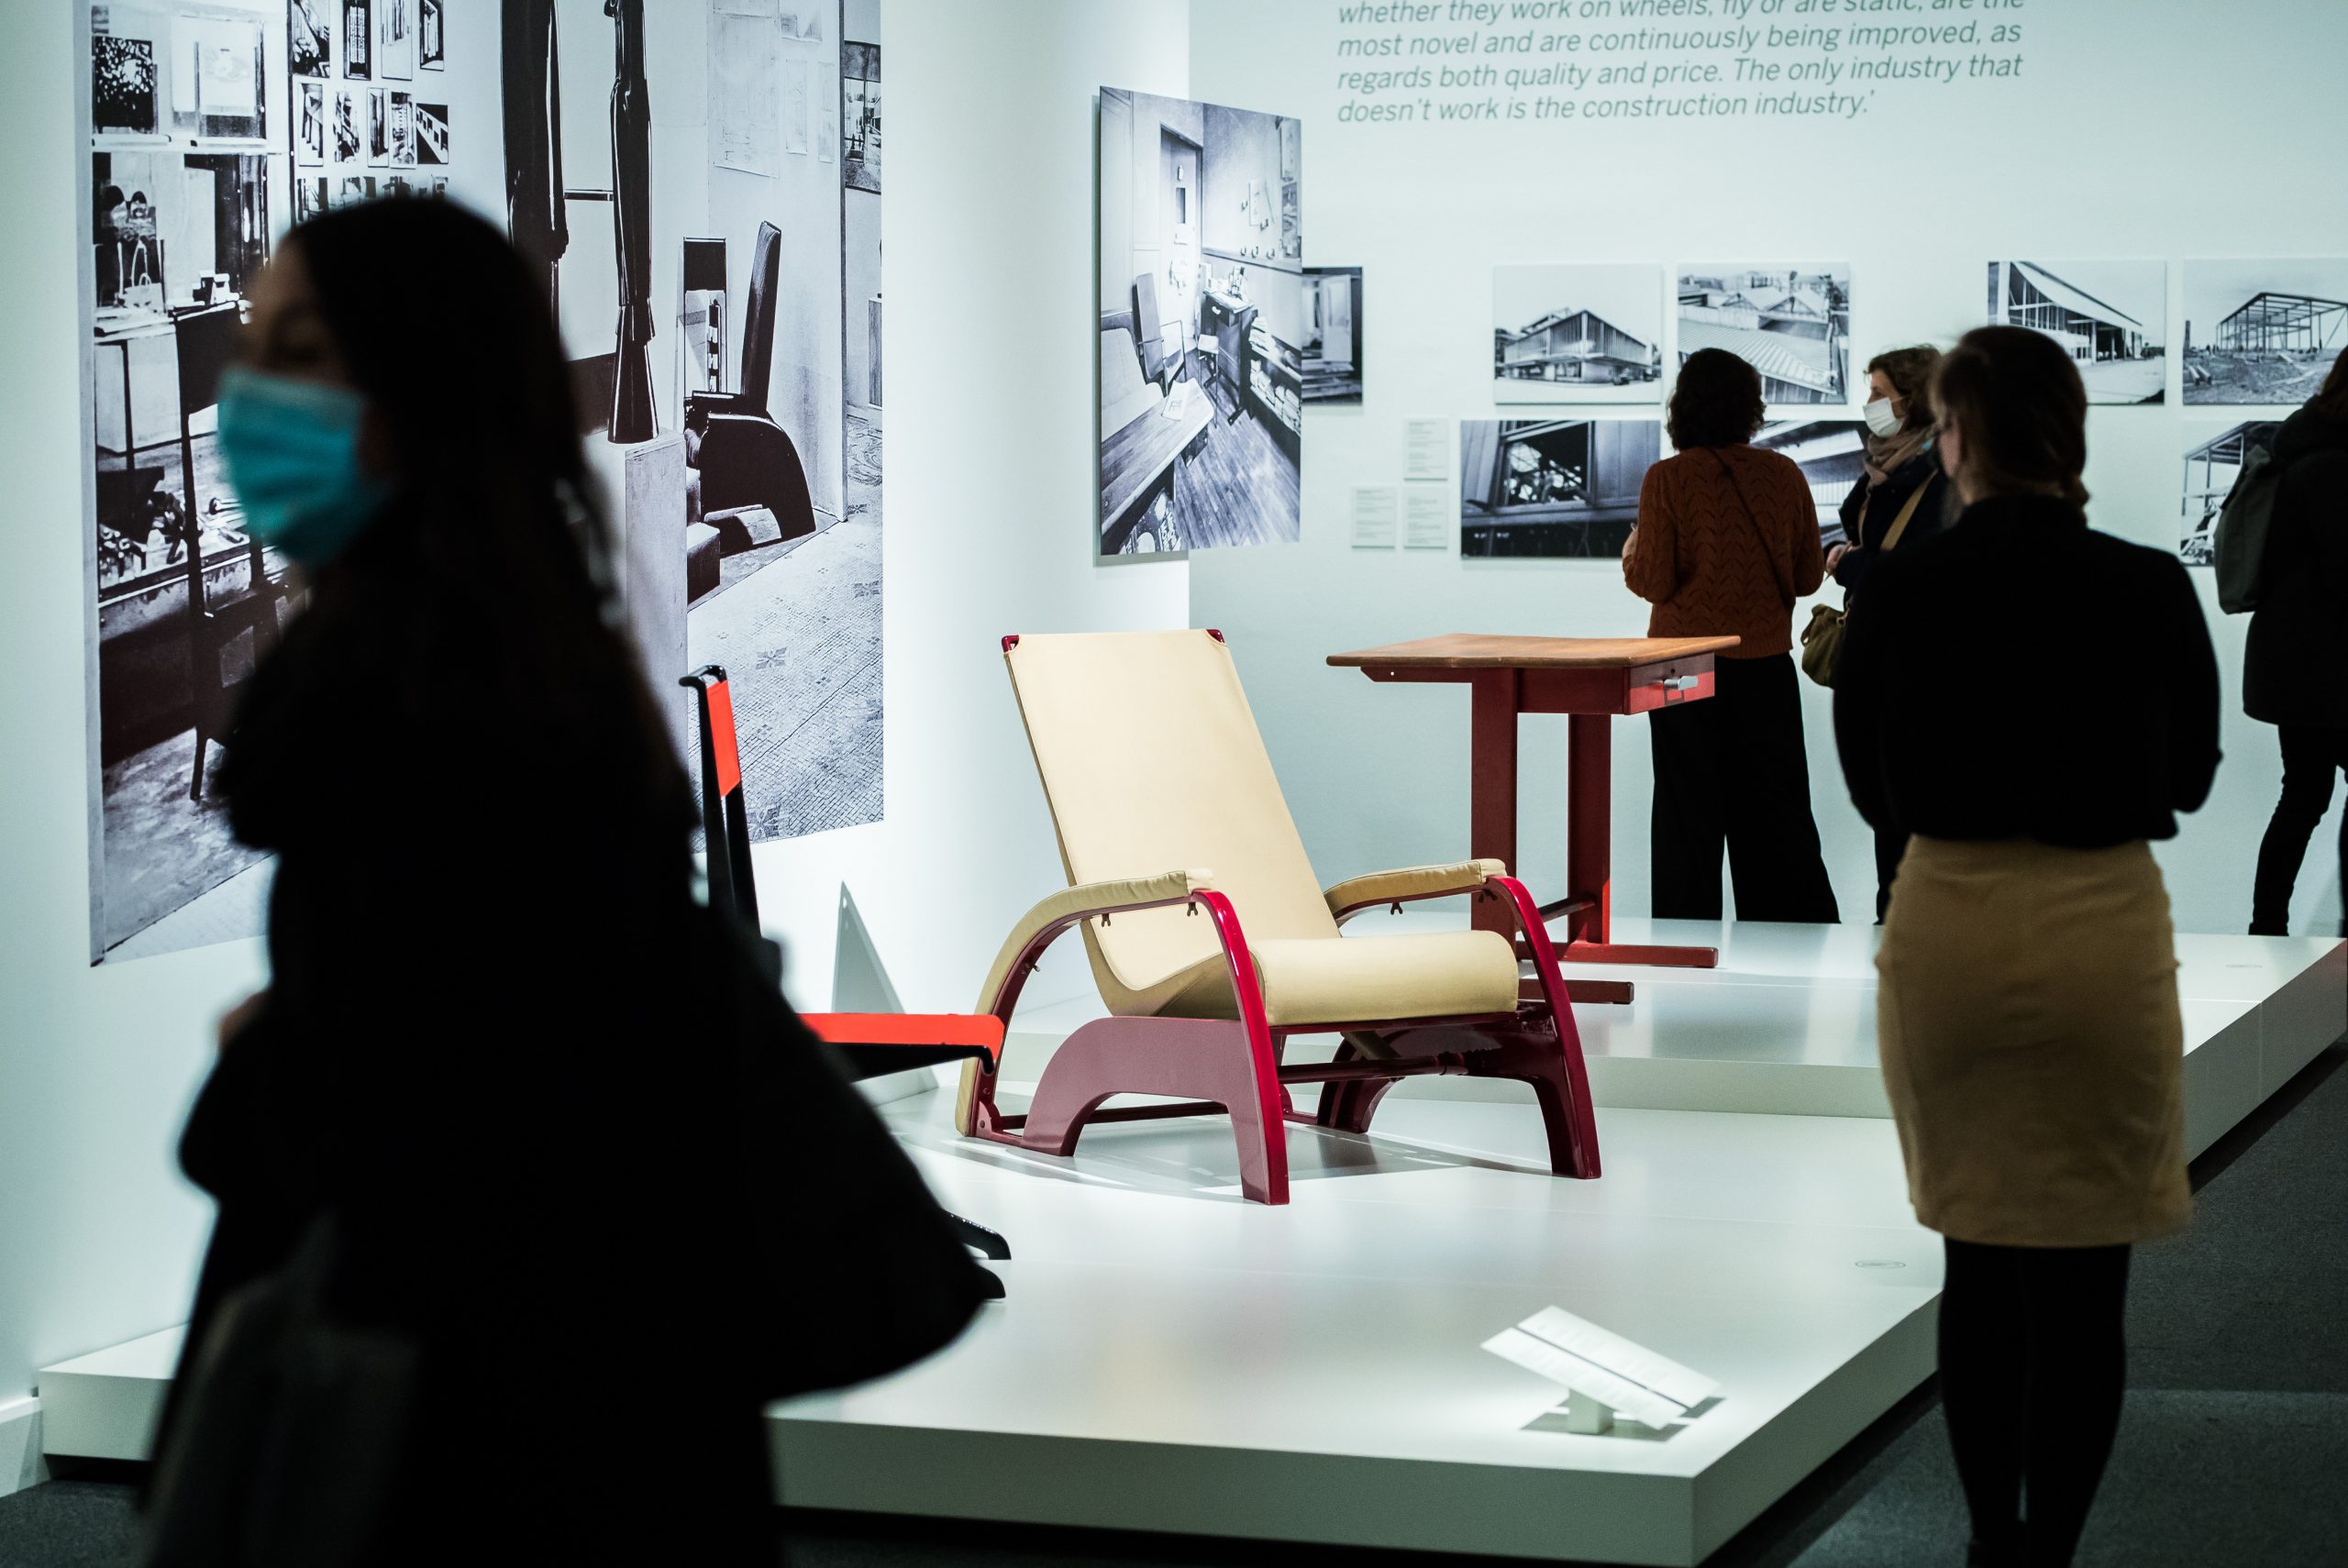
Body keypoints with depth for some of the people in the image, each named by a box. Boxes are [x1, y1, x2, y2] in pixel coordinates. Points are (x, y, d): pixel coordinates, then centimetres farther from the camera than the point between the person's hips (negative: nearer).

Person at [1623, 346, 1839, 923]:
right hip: (1767, 665, 2)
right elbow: (1808, 575, 4)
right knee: (1774, 812, 11)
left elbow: (1653, 582, -11)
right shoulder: (1783, 475, -3)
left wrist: (1632, 550, 10)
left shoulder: (1667, 480, -11)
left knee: (1690, 815, 6)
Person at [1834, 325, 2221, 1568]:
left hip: (1949, 926, 2)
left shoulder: (1896, 591, -7)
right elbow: (2187, 774, 7)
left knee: (1979, 1257, 17)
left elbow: (1873, 786, 5)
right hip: (2103, 925, -1)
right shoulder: (2149, 591, -8)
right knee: (2081, 1277, 6)